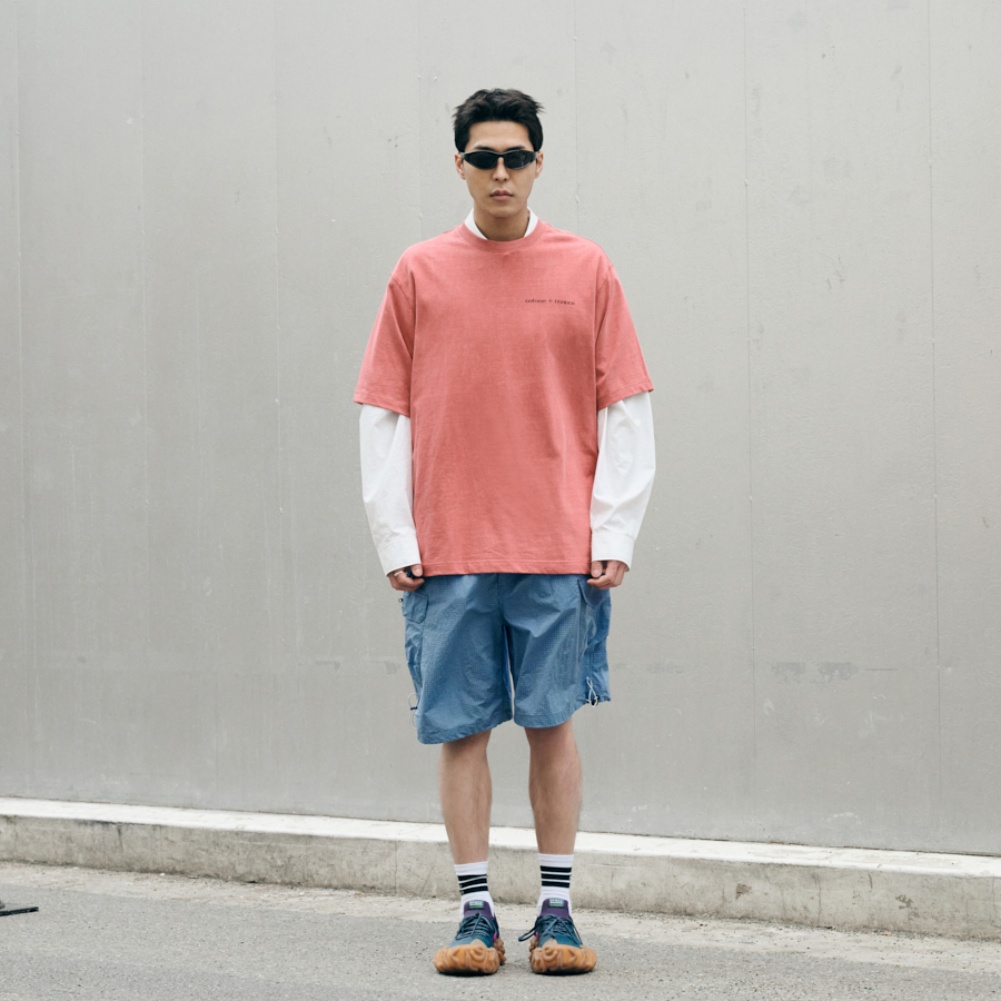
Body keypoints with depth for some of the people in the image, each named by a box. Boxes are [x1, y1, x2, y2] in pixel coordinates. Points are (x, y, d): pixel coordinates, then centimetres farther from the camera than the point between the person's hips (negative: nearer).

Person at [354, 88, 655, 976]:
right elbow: (385, 412, 6)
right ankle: (475, 911, 10)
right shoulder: (419, 274, 6)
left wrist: (614, 533, -3)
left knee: (552, 722, 2)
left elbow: (624, 410, 5)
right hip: (447, 550, 1)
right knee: (461, 728, 2)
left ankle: (557, 908, 11)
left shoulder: (585, 270, 5)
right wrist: (396, 538, 0)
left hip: (559, 548, 0)